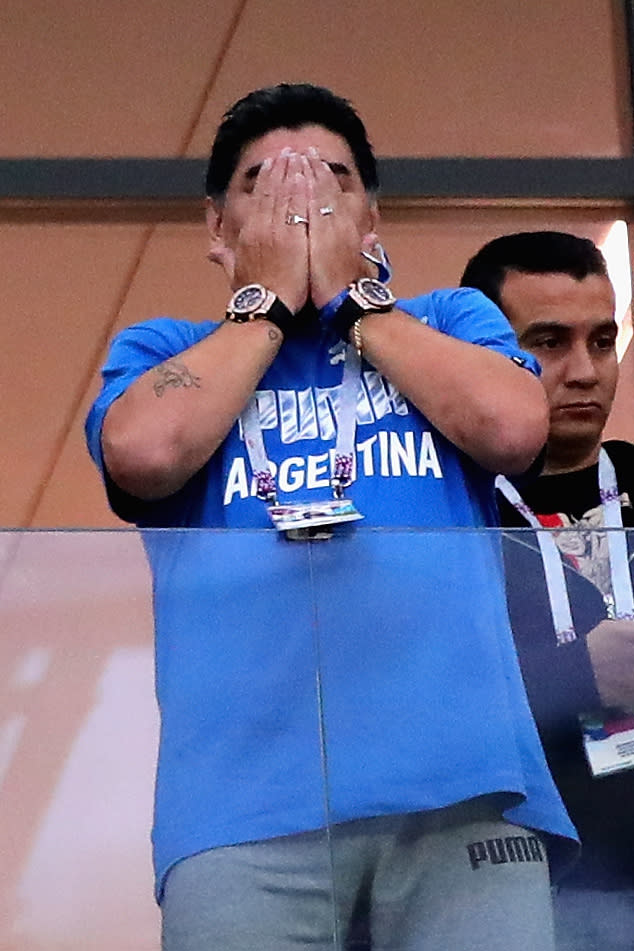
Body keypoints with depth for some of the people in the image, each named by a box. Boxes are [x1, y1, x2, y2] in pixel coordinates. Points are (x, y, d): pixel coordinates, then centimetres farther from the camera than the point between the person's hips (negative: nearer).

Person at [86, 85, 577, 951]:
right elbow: (144, 455, -3)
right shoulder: (163, 348, 21)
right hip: (244, 794, 0)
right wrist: (268, 300, 10)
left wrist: (351, 296, 10)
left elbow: (513, 429, 1)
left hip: (461, 780, 1)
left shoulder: (452, 318, 23)